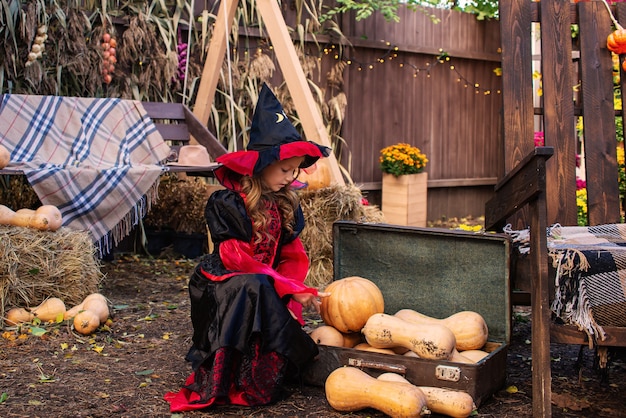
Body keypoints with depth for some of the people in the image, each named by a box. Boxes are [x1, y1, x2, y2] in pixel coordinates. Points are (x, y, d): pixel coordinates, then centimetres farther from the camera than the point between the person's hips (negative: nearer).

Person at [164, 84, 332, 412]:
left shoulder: (285, 205, 7)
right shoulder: (225, 203, -13)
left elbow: (293, 257, 7)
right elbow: (238, 260, -18)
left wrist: (294, 292, -14)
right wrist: (291, 289, -23)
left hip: (264, 289, 6)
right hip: (221, 284, -6)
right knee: (255, 289, -37)